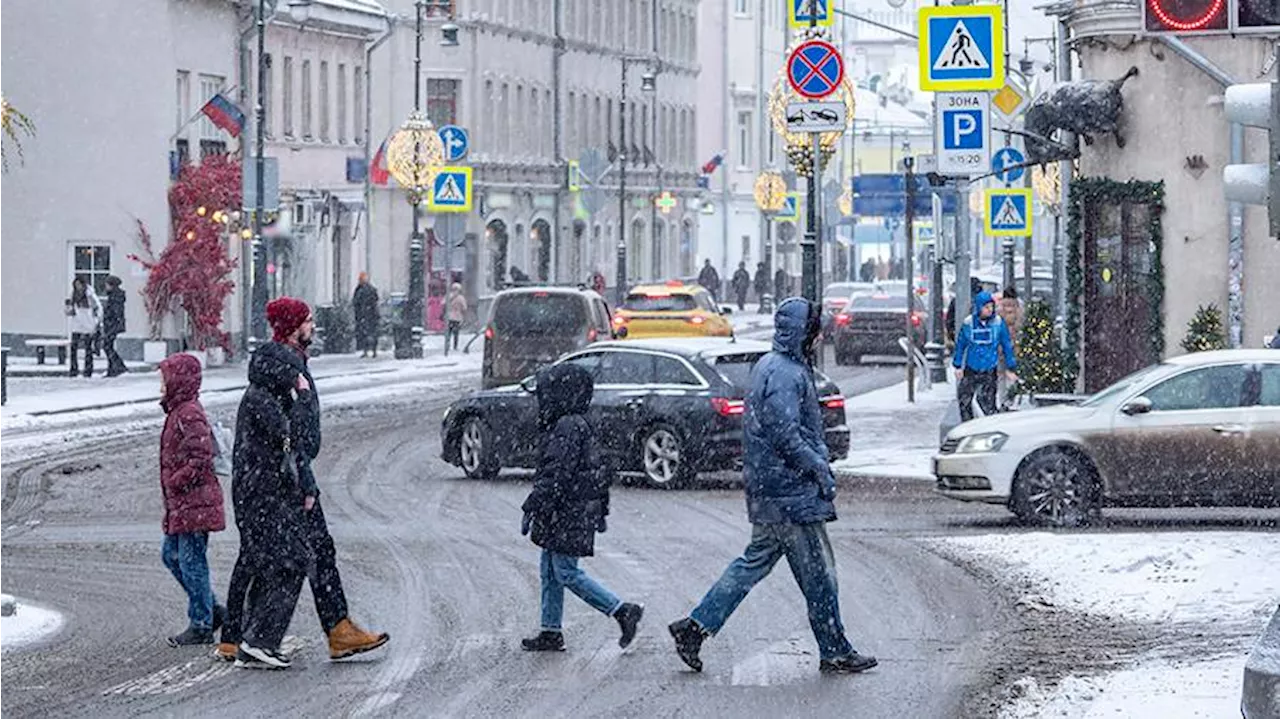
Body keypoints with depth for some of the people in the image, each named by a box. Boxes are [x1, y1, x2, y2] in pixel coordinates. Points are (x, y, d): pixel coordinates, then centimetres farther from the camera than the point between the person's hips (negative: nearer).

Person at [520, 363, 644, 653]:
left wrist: (532, 509, -22)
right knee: (550, 571, 13)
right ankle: (551, 633, 17)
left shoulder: (568, 427, -18)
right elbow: (599, 473, 21)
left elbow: (556, 474, -24)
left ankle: (623, 611, -7)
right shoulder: (579, 424, 15)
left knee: (567, 573, -8)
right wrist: (601, 511, 25)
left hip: (567, 515, -10)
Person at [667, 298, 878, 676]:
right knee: (817, 572, 1)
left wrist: (818, 464, 20)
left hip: (767, 487, 10)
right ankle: (835, 652, 10)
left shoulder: (768, 366, 15)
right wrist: (820, 469, -16)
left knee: (756, 560, 14)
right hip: (791, 492, -10)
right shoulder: (786, 375, -18)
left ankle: (696, 626, 11)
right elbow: (785, 435, -24)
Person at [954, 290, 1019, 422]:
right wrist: (958, 366, 8)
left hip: (989, 371, -2)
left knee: (988, 404, -6)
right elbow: (960, 345, 6)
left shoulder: (998, 323, -9)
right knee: (964, 400, 10)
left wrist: (1011, 369, 0)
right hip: (970, 370, 2)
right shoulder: (968, 323, -5)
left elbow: (1007, 346, -1)